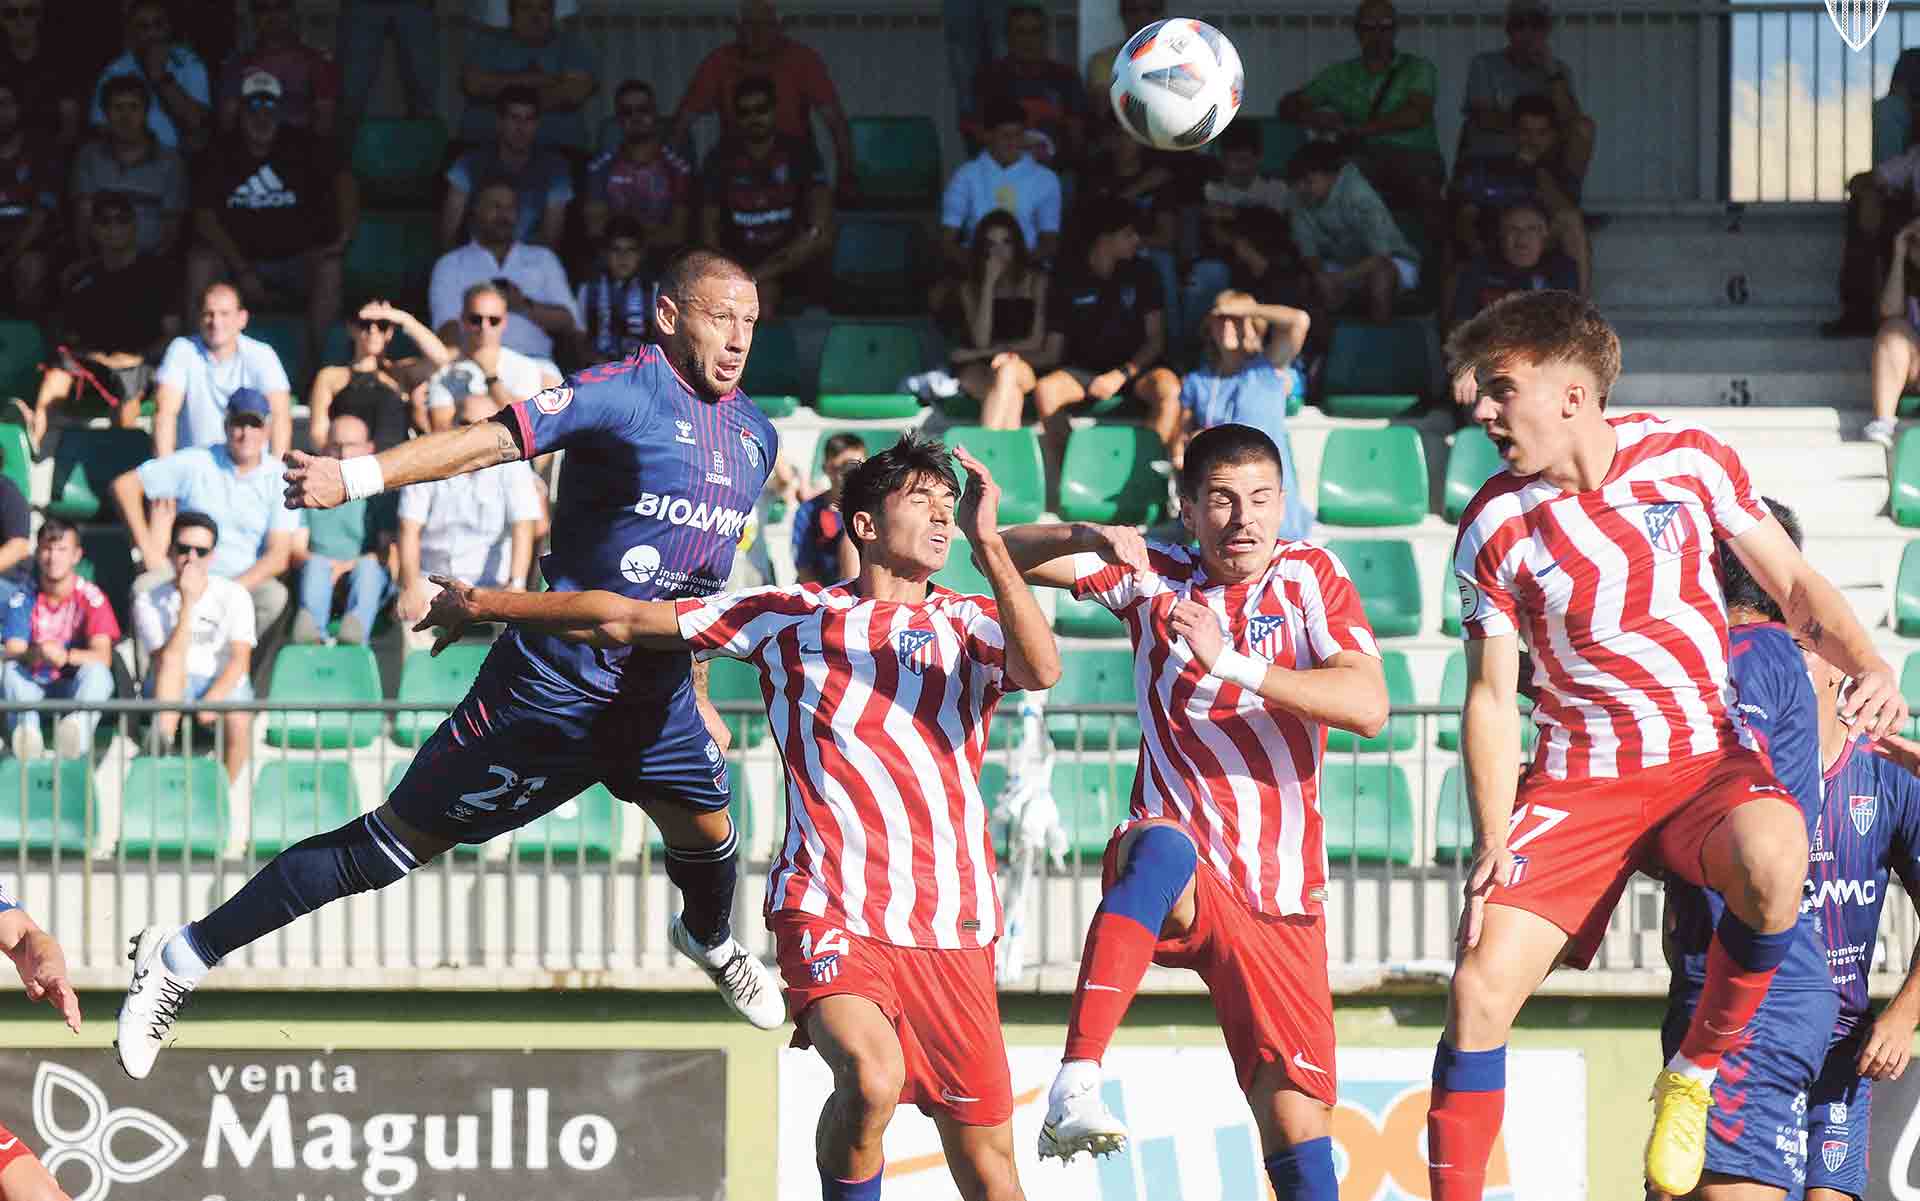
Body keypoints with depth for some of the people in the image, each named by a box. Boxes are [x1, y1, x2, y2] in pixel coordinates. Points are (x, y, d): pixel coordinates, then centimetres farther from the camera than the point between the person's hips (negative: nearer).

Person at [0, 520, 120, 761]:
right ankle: (27, 730, -55)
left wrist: (65, 656, -35)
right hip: (34, 687, 1)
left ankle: (77, 726, -60)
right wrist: (36, 654, -37)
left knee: (96, 672, -32)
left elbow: (103, 656, -15)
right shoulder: (23, 600, -1)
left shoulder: (91, 597, -5)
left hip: (76, 687, -1)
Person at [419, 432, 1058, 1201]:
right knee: (872, 1077, -31)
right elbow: (628, 621, 14)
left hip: (951, 933, 2)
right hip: (829, 912, -2)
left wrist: (986, 544, -17)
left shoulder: (973, 625, 13)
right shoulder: (795, 617, 10)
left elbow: (1041, 669, -9)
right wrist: (485, 606, 17)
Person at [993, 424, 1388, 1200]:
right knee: (1162, 845, -38)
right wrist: (1092, 539, -17)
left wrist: (1229, 662, -23)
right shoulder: (1155, 579, 6)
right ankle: (1075, 1085, -49)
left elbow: (1368, 706, -13)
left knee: (1297, 1118, -7)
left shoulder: (1310, 577, 3)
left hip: (1281, 903, 2)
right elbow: (1010, 556, 4)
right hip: (1176, 877, -2)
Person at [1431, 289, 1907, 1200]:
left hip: (1706, 761, -1)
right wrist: (1493, 849, -9)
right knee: (1479, 988, -15)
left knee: (1771, 856, -36)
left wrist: (1869, 666, -15)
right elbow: (1491, 697, 1)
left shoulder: (1688, 459, -5)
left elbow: (1794, 585, 5)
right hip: (1579, 778, 1)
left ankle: (1696, 1075, -13)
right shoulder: (1494, 527, -3)